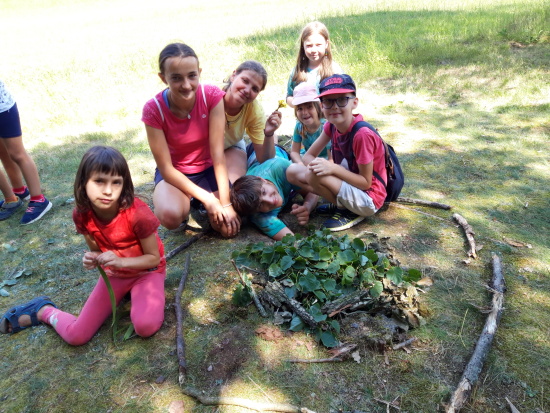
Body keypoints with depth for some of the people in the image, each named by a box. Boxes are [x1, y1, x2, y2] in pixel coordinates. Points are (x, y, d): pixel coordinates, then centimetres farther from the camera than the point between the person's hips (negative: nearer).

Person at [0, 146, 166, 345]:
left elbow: (154, 258, -17)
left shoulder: (137, 213, -30)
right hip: (113, 274, 3)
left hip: (146, 271, -3)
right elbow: (97, 249, 2)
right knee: (76, 336, -3)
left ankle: (132, 293, 3)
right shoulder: (82, 214, -16)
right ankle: (42, 310, 28)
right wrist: (91, 259, -21)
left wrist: (121, 261, -33)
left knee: (146, 327, -28)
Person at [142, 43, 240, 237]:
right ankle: (185, 202, 5)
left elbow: (218, 153, -22)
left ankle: (197, 203, 14)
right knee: (170, 216, -33)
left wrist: (225, 203, -24)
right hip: (175, 173, -1)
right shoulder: (154, 110, -23)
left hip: (208, 169, 2)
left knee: (228, 226, -18)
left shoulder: (212, 95, -21)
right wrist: (207, 199, -25)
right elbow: (166, 168, -19)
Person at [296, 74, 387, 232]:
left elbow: (366, 182, -20)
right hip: (350, 186, 8)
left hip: (368, 198, -8)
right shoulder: (331, 126, -3)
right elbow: (308, 156, 0)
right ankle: (341, 203, 7)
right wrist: (316, 166, -22)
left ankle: (348, 212, -4)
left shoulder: (362, 135, -25)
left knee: (316, 176, -29)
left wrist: (334, 168, -29)